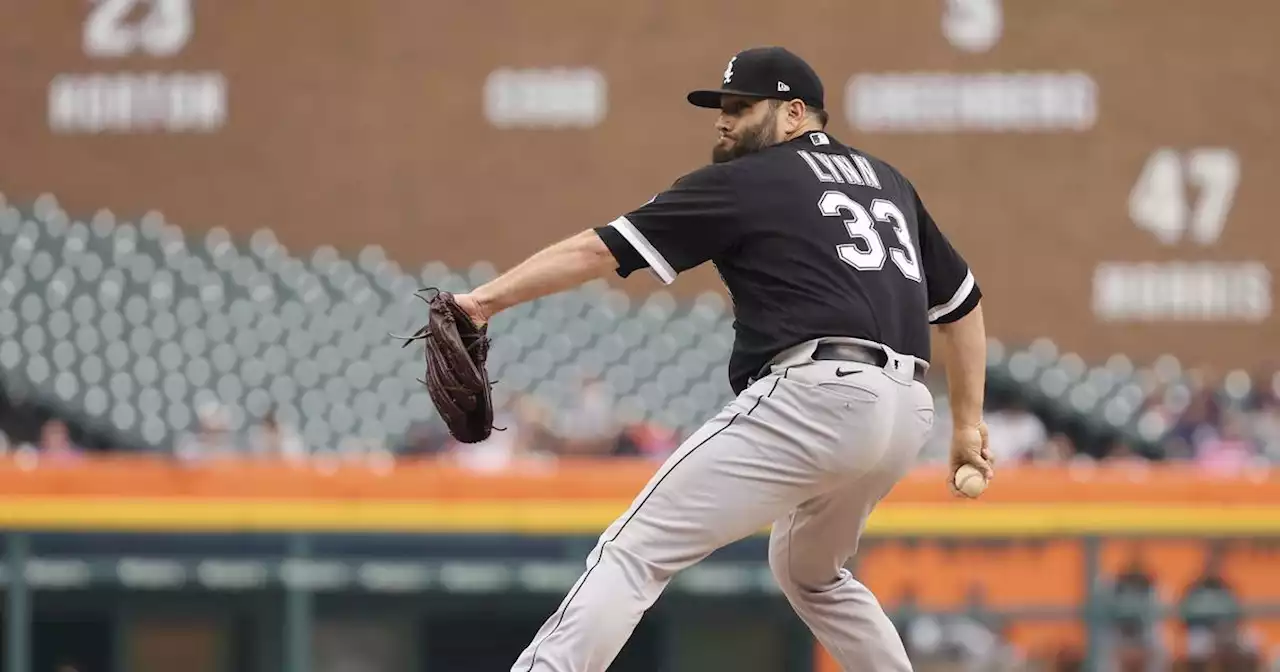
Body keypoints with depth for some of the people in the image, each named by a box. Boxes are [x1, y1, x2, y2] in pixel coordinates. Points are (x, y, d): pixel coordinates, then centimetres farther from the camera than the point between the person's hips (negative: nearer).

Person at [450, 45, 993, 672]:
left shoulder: (744, 183, 5)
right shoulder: (888, 181, 25)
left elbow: (601, 249, -1)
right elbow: (963, 304, 30)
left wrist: (488, 298, -3)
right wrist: (968, 425, 34)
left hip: (814, 397, -8)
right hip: (905, 415, 8)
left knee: (634, 550, -10)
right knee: (809, 572, 32)